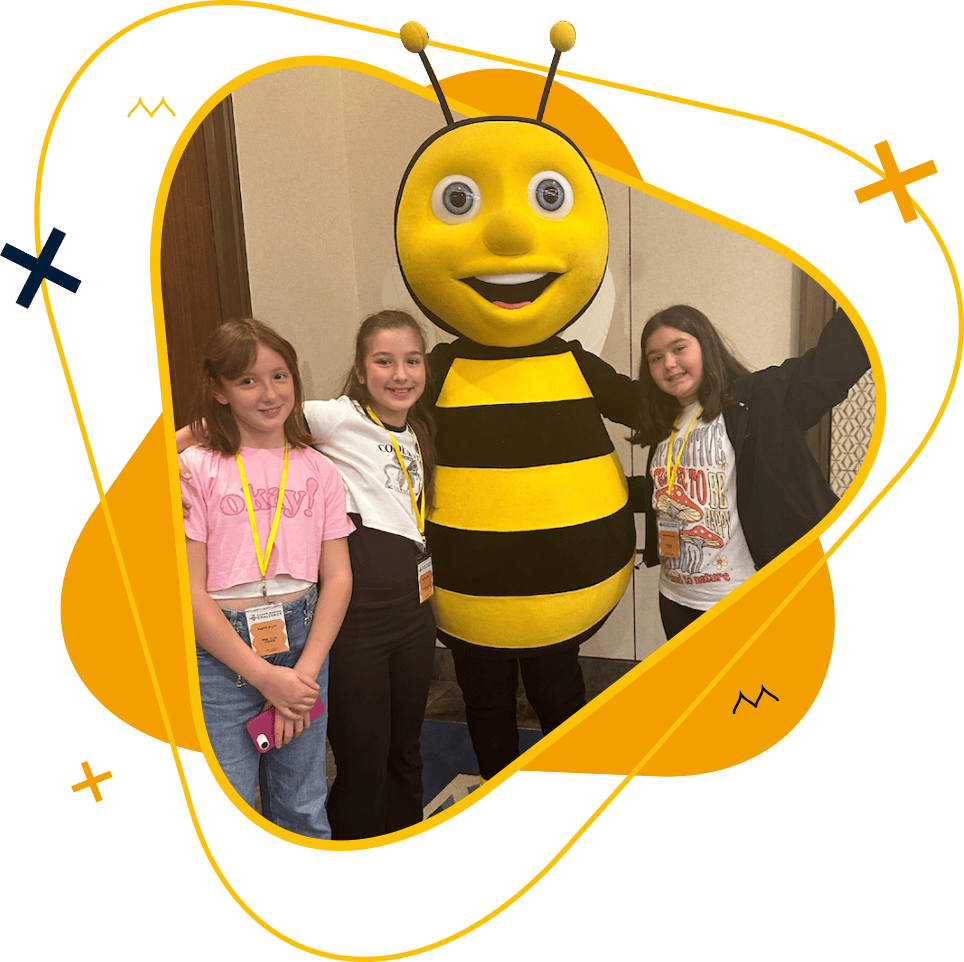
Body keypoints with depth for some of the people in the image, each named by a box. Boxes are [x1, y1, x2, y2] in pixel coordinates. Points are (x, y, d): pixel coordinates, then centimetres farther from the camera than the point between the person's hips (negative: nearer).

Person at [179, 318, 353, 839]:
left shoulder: (318, 470, 4)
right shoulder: (195, 469, -6)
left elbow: (337, 577, 2)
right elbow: (189, 592, -9)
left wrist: (306, 671, -8)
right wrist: (264, 675, -12)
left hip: (303, 642, 3)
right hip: (218, 654, -3)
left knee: (304, 812, 14)